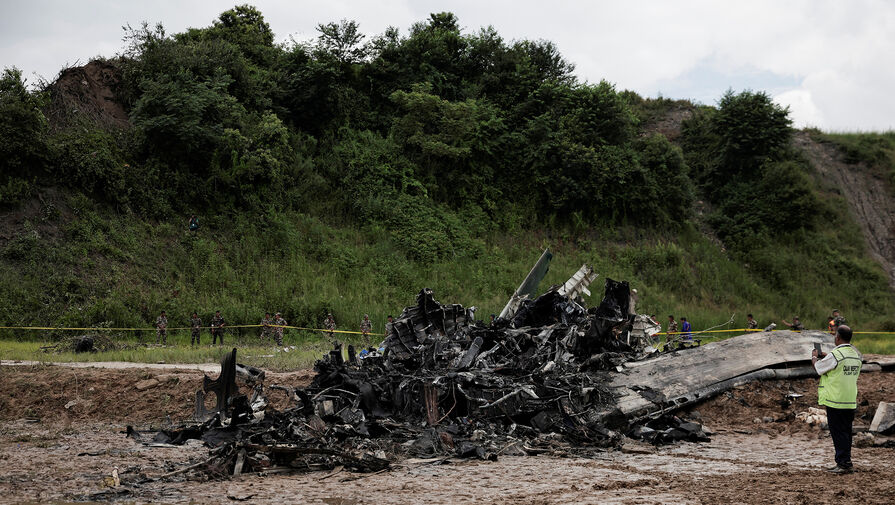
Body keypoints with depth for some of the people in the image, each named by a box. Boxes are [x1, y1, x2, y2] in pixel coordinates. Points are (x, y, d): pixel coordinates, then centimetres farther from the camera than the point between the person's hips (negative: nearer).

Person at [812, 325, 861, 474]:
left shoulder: (835, 355, -19)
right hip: (851, 401, 7)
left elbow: (818, 368, -5)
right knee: (846, 432, 15)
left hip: (835, 401, -7)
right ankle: (843, 462, 22)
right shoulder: (856, 354, 6)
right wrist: (826, 356, 24)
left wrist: (814, 357, 14)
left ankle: (844, 463, -1)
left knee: (838, 433, -1)